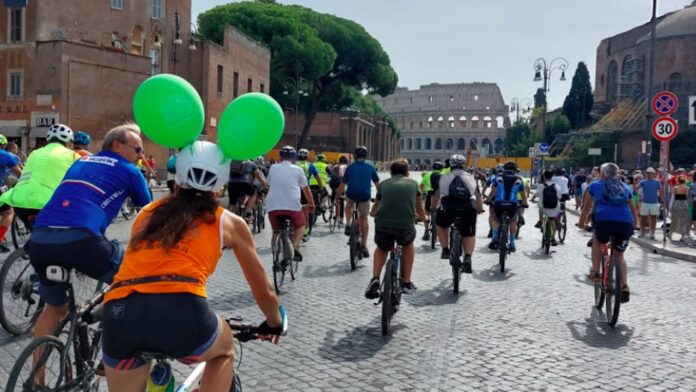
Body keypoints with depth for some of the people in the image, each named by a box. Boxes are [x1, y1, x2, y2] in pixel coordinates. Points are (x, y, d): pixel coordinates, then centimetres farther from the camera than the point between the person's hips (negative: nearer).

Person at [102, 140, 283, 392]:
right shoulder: (229, 221, 19)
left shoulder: (149, 211, 28)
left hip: (119, 313, 3)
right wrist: (274, 324, 50)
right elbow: (264, 293, 29)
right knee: (224, 350, 31)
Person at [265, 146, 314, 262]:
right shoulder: (297, 170, 8)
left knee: (276, 231, 19)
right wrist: (311, 204, 28)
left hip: (273, 206, 2)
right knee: (300, 226, 21)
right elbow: (306, 189, 15)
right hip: (292, 205, -2)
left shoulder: (273, 168, 13)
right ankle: (295, 246, -4)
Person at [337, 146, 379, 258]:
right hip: (365, 196, 0)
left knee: (349, 206, 34)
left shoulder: (350, 167, 11)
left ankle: (348, 225, 17)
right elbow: (377, 184, 18)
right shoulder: (370, 167, 12)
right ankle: (364, 246, 11)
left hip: (351, 195, 0)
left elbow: (343, 185, 12)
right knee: (364, 219, 13)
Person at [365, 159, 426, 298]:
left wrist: (372, 213, 58)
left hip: (382, 226, 1)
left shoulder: (383, 184, 21)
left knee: (381, 249, 33)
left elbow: (373, 211, 34)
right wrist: (422, 217, 56)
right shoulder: (413, 183, 20)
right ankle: (406, 282, 31)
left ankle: (375, 279, 12)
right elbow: (420, 210, 33)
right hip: (405, 227, -1)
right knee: (408, 244, 34)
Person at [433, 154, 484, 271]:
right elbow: (479, 197, 23)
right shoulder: (471, 178, 23)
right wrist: (480, 209, 40)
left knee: (441, 225, 28)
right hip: (469, 209, 1)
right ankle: (468, 258, -1)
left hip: (448, 207, -1)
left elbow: (436, 196, 24)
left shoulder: (444, 177, 20)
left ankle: (445, 250, 19)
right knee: (469, 234, 17)